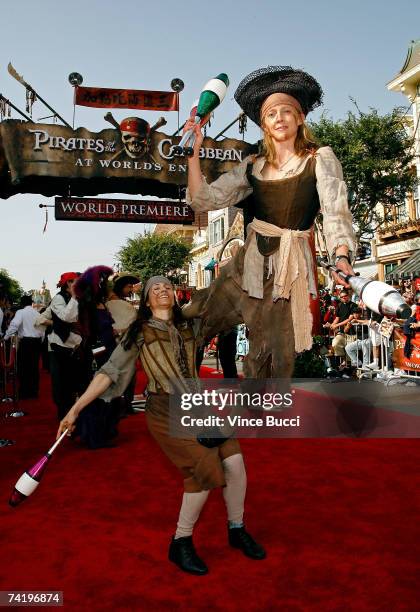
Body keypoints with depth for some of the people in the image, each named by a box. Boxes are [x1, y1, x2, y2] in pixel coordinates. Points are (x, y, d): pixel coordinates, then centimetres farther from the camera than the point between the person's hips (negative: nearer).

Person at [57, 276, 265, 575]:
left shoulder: (187, 327, 11)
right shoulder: (141, 332, -1)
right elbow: (110, 371, -5)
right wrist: (76, 409, -9)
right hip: (165, 411, -4)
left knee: (234, 460, -9)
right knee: (206, 469, -18)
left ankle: (237, 530, 16)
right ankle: (181, 543, 4)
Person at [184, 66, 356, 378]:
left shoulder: (320, 159, -1)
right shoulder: (253, 166, 10)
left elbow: (336, 211, -14)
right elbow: (204, 199, 5)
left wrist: (342, 257, -32)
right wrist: (194, 153, -6)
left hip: (289, 266, -4)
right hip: (249, 261, 5)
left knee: (272, 362, 1)